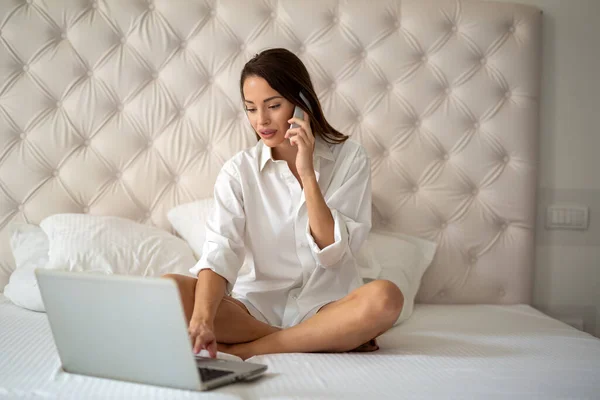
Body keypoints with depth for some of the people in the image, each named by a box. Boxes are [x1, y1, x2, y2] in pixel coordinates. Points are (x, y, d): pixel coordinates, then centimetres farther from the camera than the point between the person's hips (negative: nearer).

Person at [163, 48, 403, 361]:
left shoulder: (350, 159, -1)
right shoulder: (239, 171, 0)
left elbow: (334, 254, -9)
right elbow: (219, 251, -15)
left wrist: (308, 174, -16)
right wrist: (202, 317, -33)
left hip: (324, 307, -1)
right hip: (256, 306, 2)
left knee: (384, 297, -33)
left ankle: (242, 351, -22)